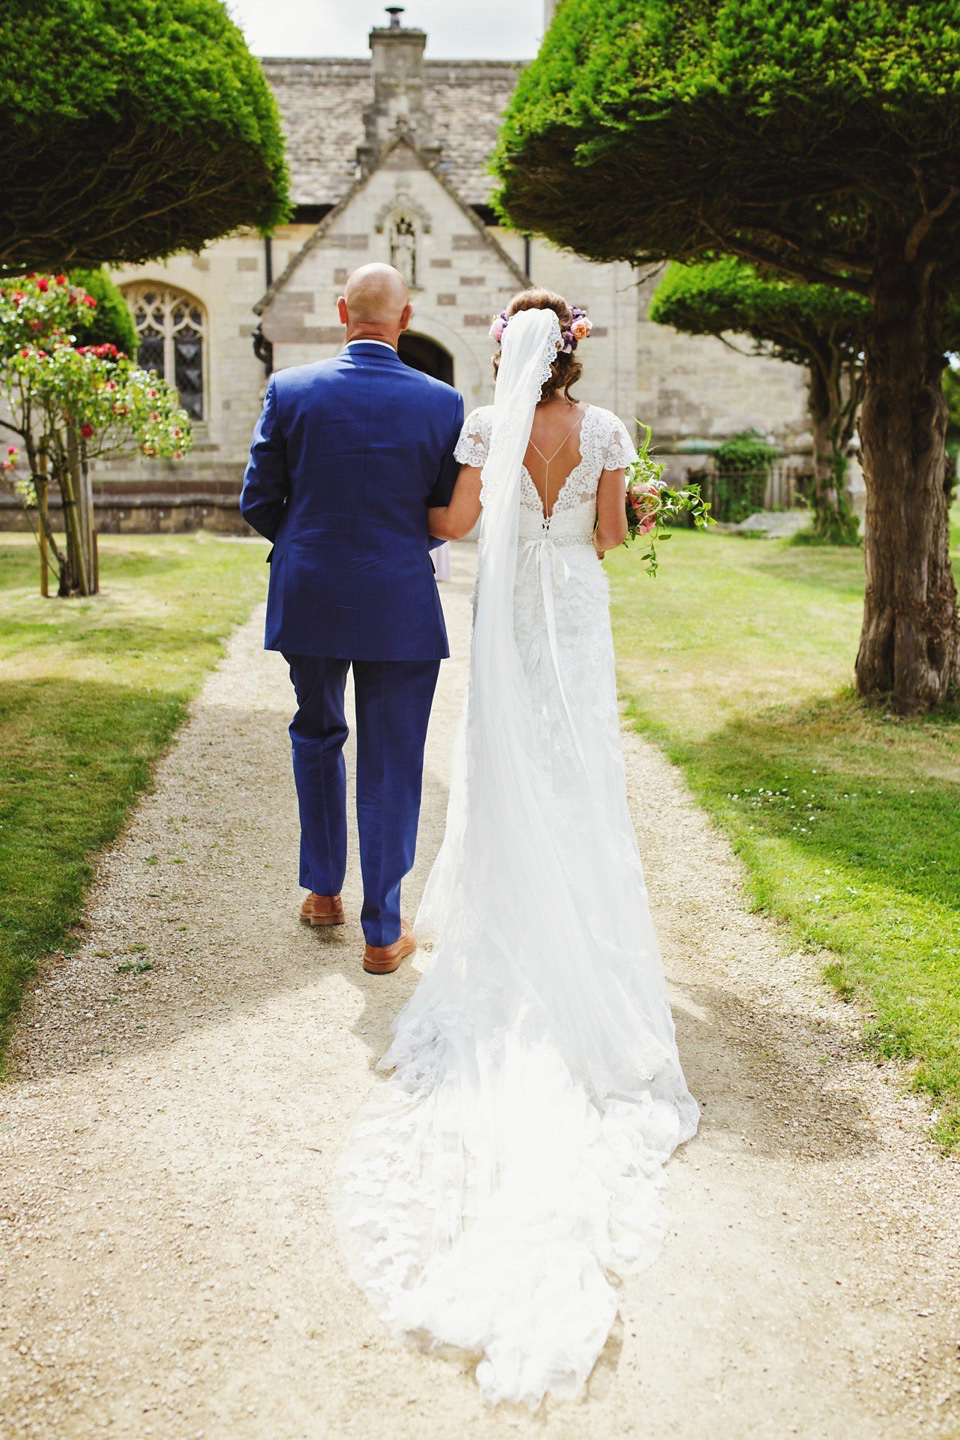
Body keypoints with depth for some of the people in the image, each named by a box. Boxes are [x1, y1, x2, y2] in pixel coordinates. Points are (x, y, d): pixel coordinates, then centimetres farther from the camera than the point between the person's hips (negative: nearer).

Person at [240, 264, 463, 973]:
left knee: (317, 736, 24)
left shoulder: (289, 389, -6)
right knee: (391, 767, 7)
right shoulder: (442, 401, -7)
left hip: (308, 599, 2)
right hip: (402, 607, -1)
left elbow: (258, 501, -1)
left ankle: (323, 889, 34)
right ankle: (383, 932, 15)